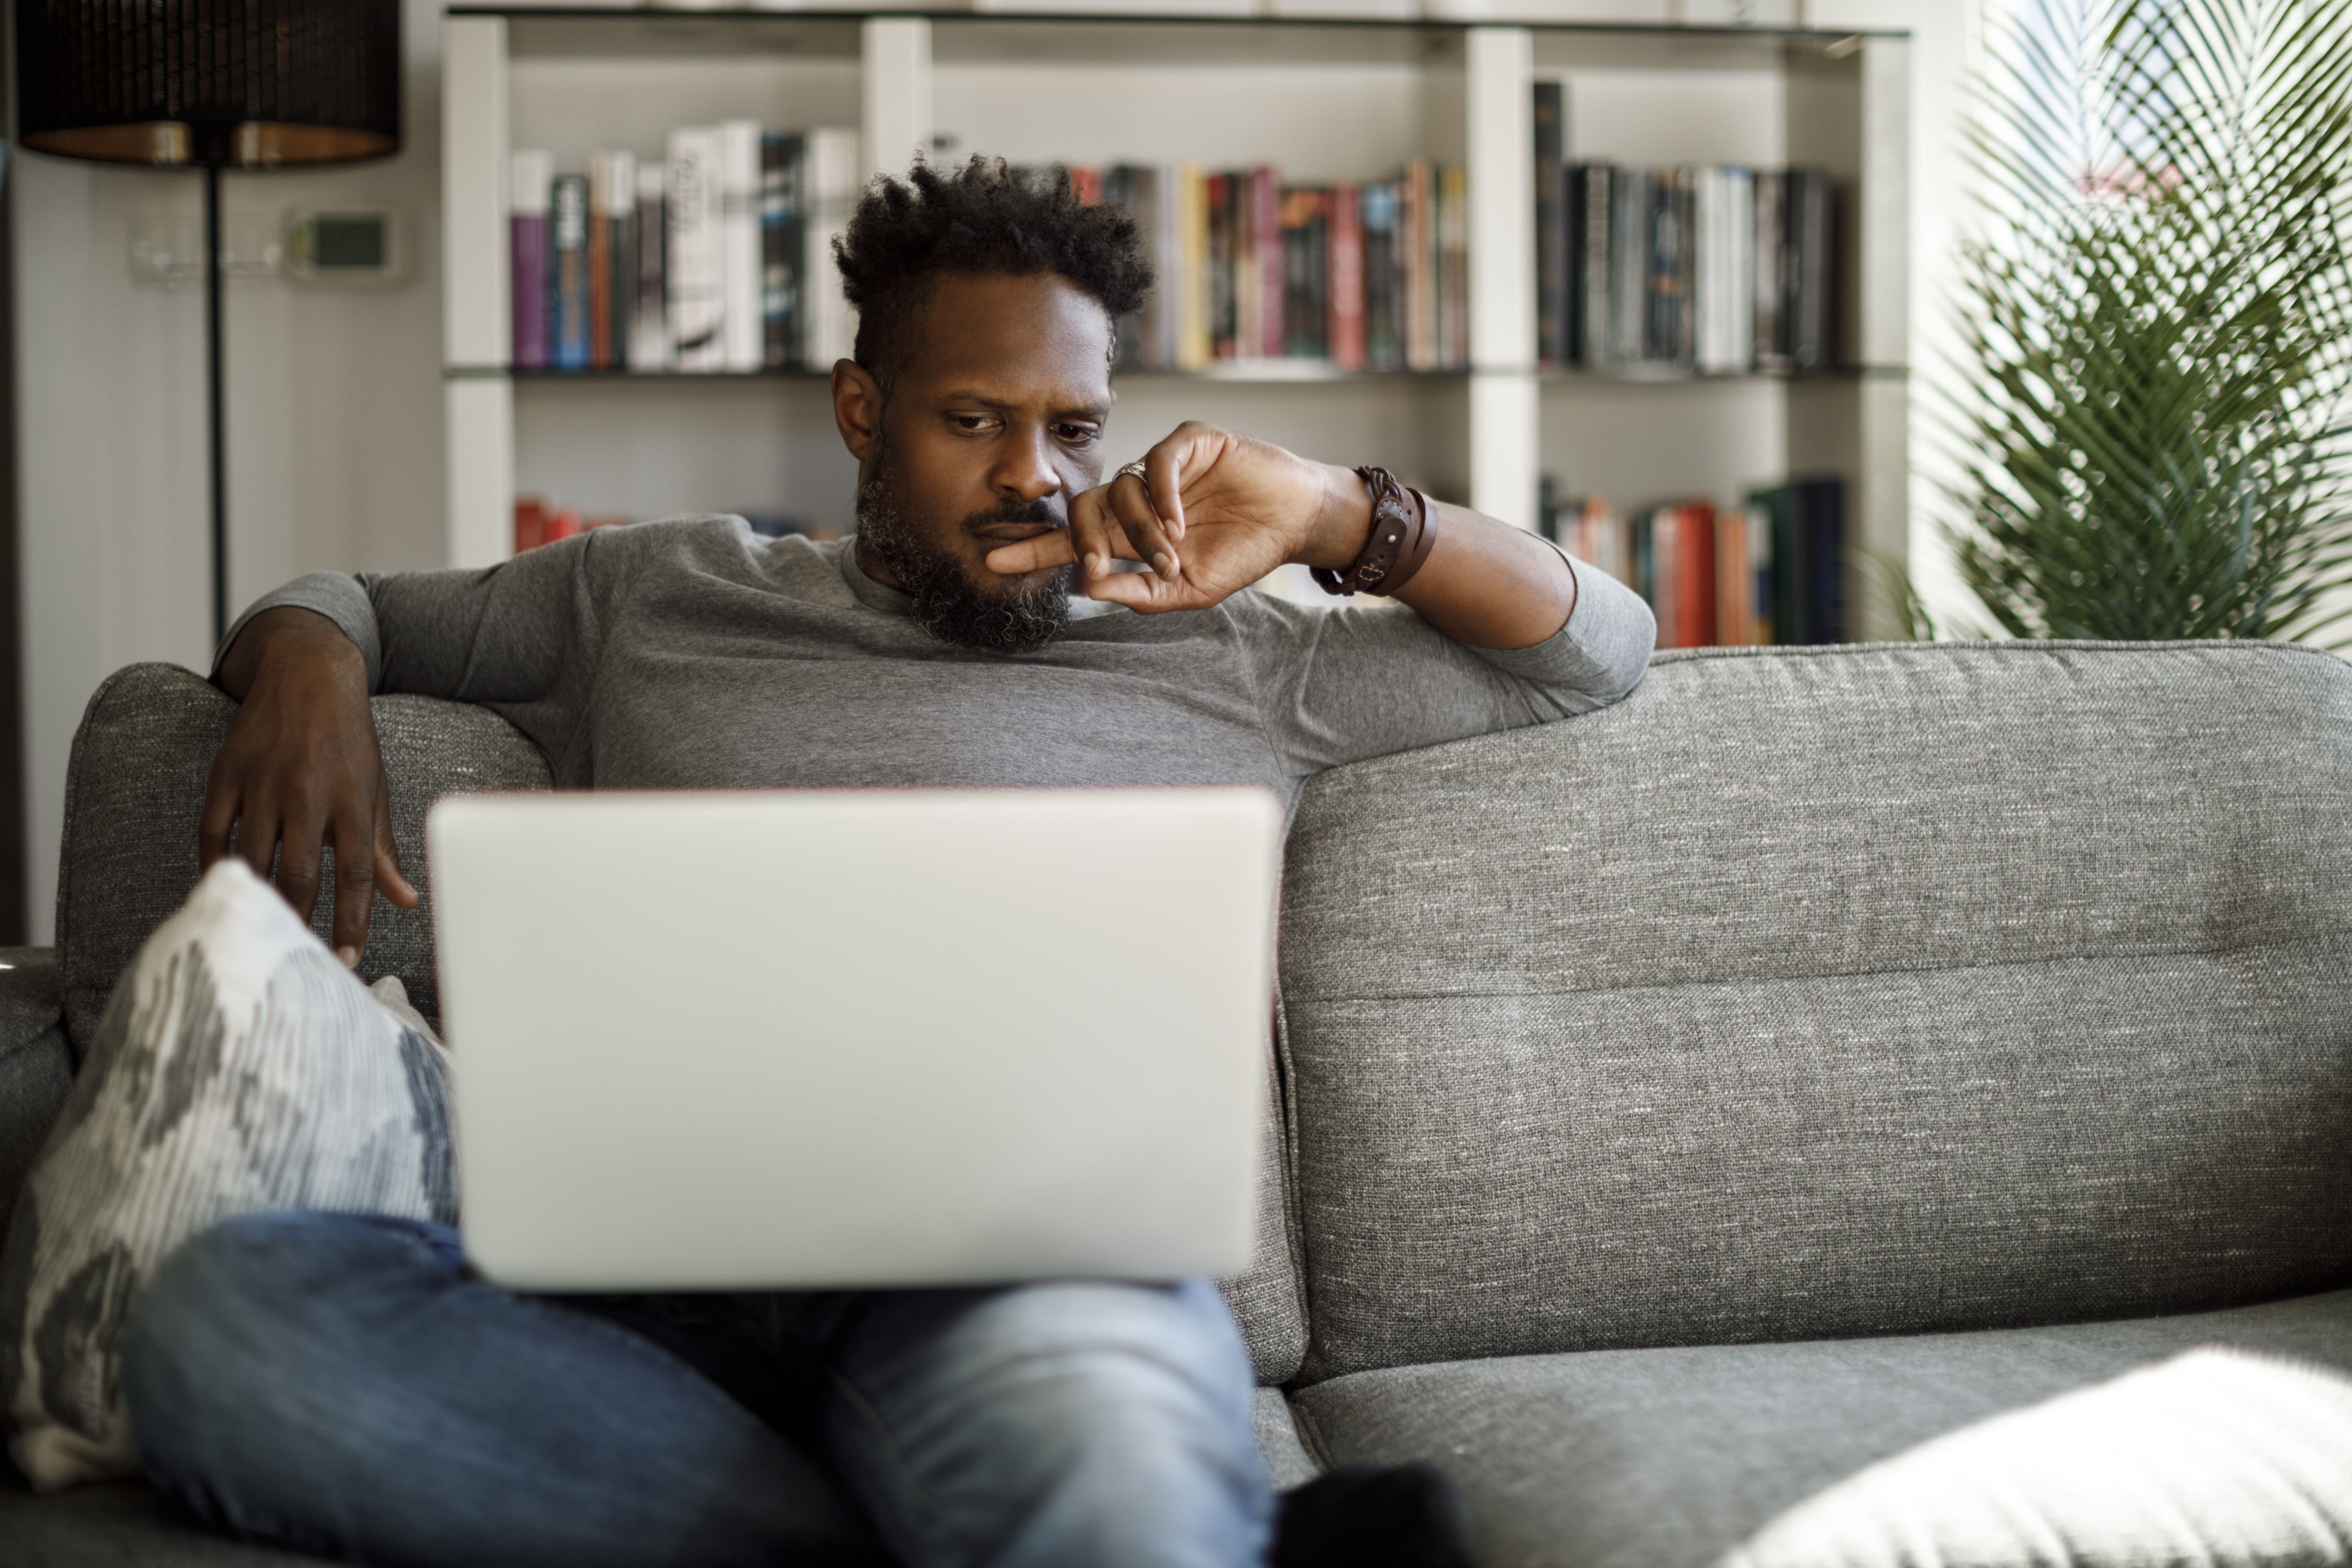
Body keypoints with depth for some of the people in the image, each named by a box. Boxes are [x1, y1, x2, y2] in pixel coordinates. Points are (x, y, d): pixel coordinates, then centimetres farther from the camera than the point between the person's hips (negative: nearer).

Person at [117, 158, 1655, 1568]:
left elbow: (1598, 646, 25)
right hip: (648, 1283, 5)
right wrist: (307, 664, 12)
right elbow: (340, 602, 39)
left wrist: (1334, 515, 9)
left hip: (1035, 1259, -5)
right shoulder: (662, 595, 28)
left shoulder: (1223, 657, 24)